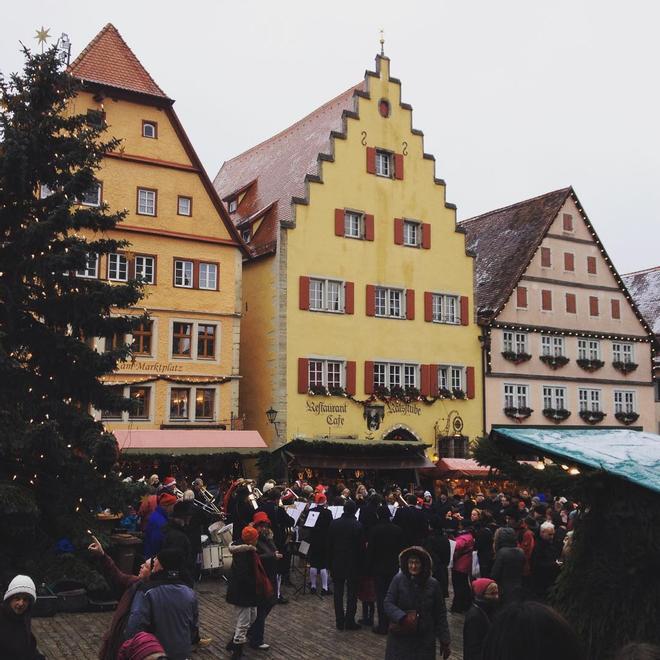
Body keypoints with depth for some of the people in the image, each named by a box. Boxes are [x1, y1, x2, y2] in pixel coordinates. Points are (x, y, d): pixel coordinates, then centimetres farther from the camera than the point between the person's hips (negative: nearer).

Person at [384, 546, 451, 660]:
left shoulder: (433, 584, -1)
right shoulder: (398, 580, -6)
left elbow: (440, 615, 4)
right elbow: (388, 604, -8)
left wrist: (444, 641, 3)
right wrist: (402, 618, -25)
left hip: (424, 640, 1)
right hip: (400, 639, -1)